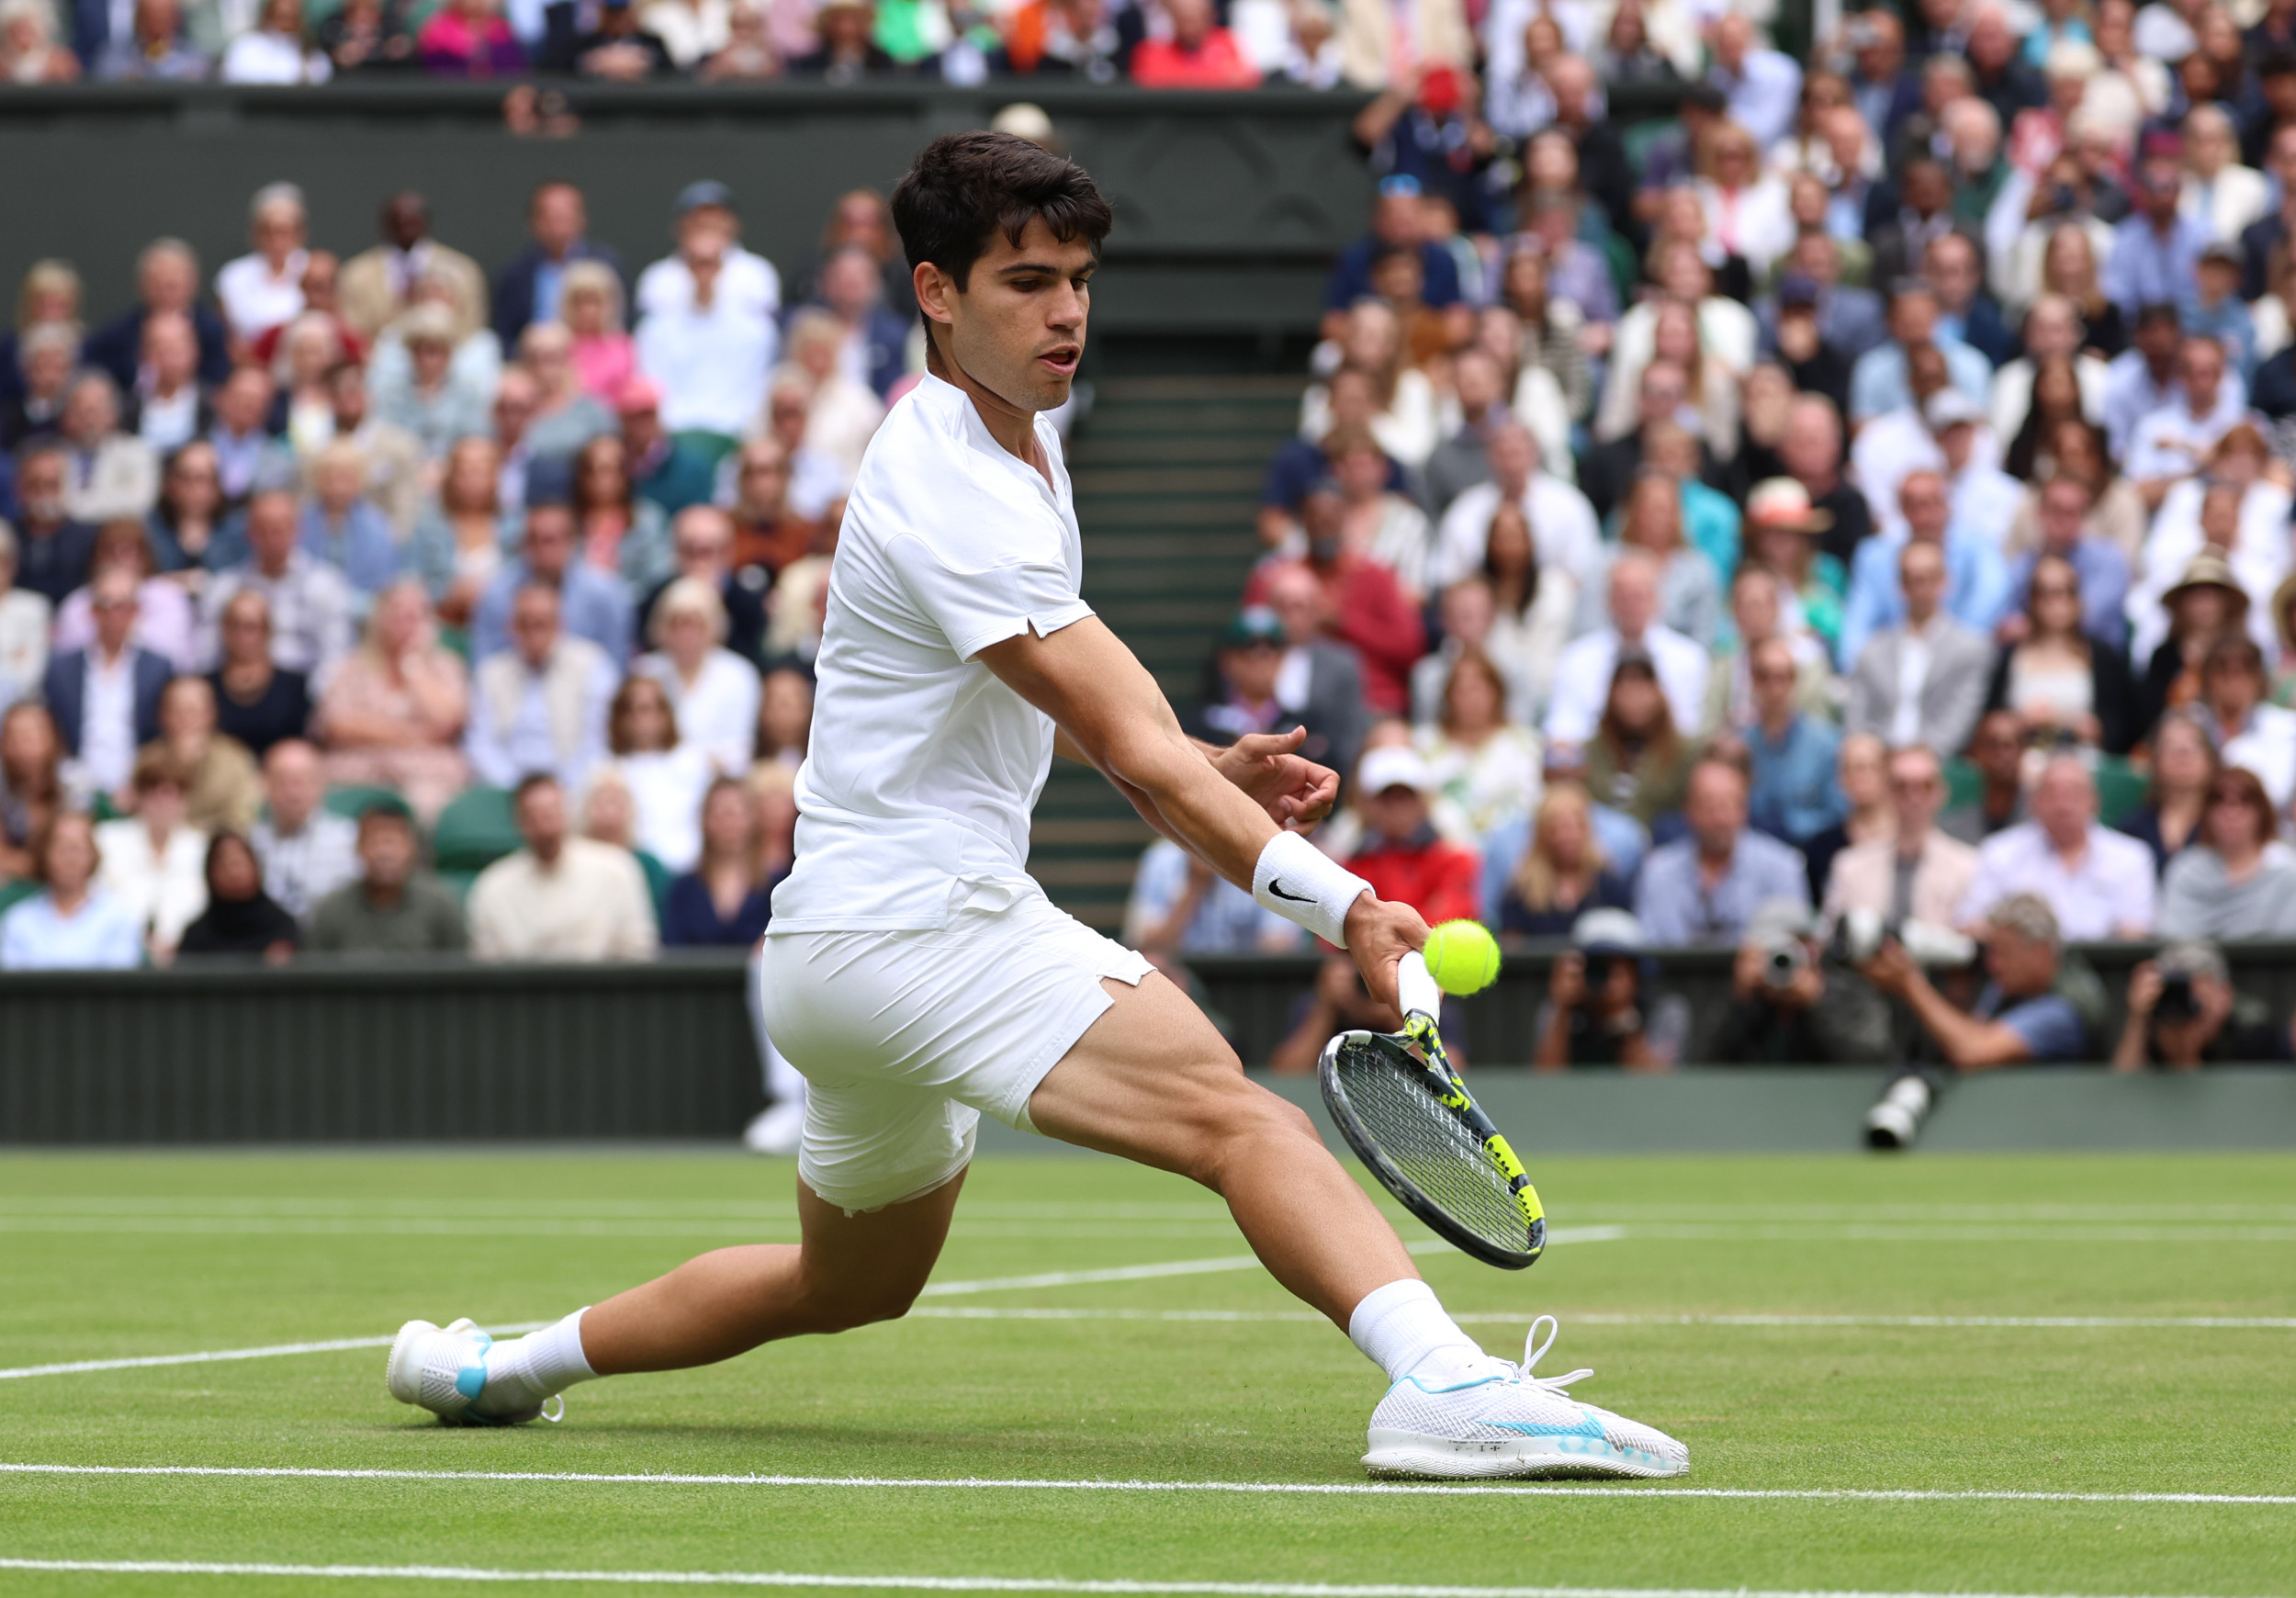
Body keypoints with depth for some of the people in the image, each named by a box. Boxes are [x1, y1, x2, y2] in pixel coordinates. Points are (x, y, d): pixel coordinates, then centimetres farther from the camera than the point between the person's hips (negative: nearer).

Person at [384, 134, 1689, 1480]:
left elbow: (1073, 695, 24)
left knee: (854, 1285, 28)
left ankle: (508, 1364, 41)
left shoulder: (1025, 438, 13)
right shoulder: (952, 496, -19)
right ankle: (1447, 1381, -48)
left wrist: (1212, 766, 5)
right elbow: (1130, 748, -25)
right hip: (916, 924, -11)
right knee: (1236, 1115, -29)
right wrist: (1335, 900, -31)